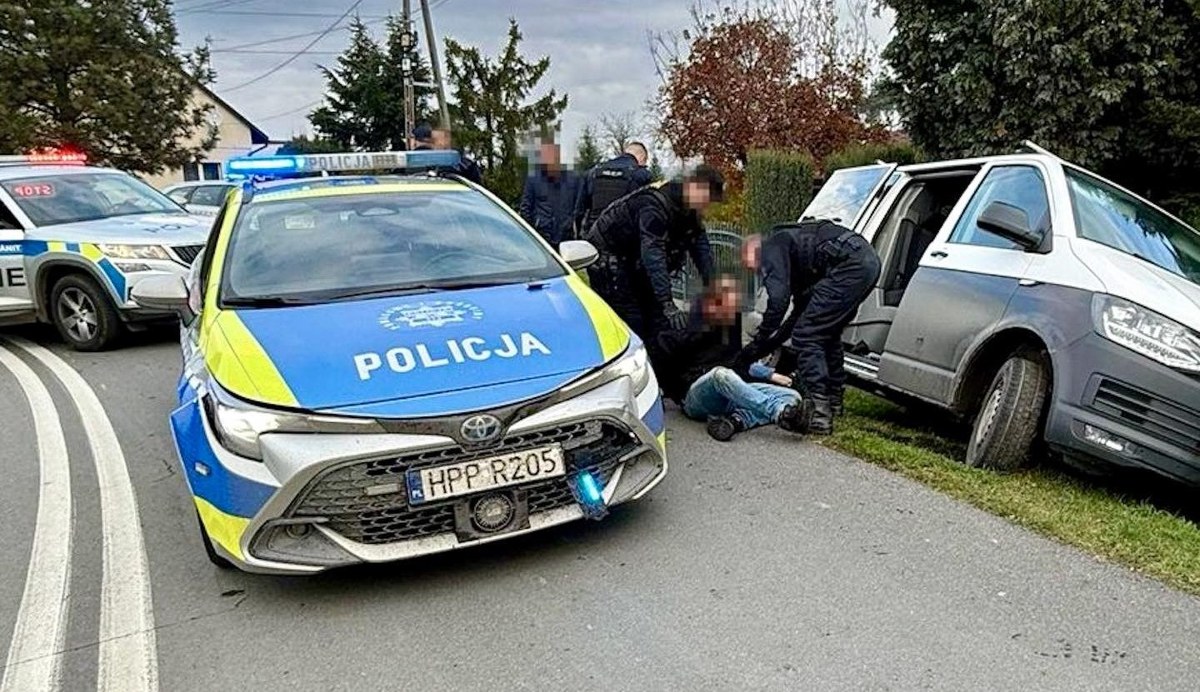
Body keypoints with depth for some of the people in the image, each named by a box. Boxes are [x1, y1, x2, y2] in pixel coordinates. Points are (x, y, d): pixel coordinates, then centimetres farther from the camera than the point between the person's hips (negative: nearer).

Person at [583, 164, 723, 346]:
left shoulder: (689, 209, -5)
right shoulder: (655, 204, -34)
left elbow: (700, 244, 3)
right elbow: (653, 255, -42)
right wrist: (668, 304, -46)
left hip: (634, 262, 9)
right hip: (607, 259, -9)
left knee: (657, 321, 4)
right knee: (631, 323, -15)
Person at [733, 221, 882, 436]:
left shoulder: (772, 249, 4)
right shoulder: (791, 249, 32)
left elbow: (778, 301, -10)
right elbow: (801, 309, 35)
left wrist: (755, 347, -3)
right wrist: (771, 343, 35)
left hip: (850, 265, -10)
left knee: (806, 337, -5)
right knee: (827, 332, 25)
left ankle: (819, 414, -10)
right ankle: (834, 400, 36)